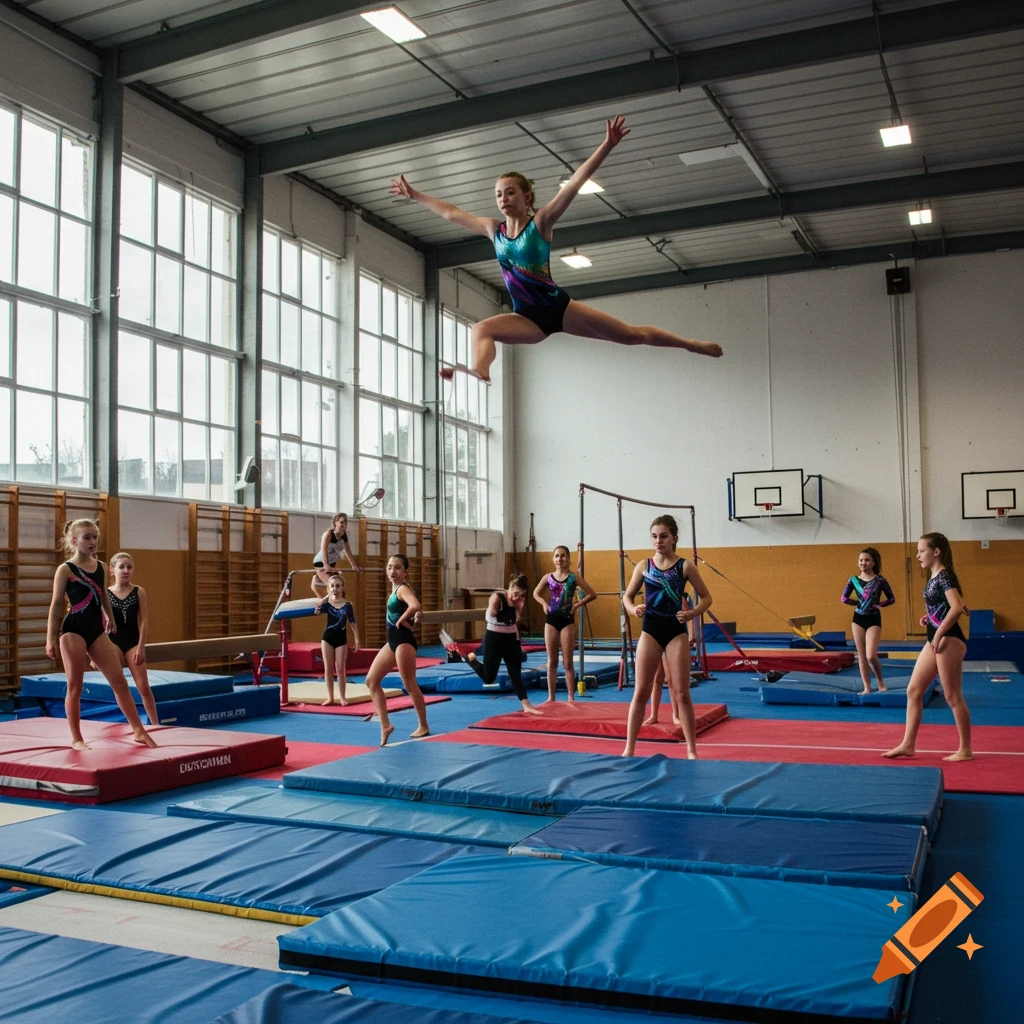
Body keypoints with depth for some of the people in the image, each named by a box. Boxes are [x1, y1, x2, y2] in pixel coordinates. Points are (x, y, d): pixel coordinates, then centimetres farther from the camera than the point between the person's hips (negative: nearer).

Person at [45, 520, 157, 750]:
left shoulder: (101, 567, 9)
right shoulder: (65, 569, -6)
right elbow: (56, 604, -7)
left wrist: (110, 618, 32)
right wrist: (51, 638, -10)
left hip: (97, 631, 5)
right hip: (73, 631, -5)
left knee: (119, 681, 3)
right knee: (75, 687, 1)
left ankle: (139, 731, 7)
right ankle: (77, 739, 12)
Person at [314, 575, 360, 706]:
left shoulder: (347, 605, -4)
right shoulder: (326, 603, -1)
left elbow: (353, 623, -2)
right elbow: (316, 610, -19)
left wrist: (356, 639, -7)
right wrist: (326, 597, -22)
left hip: (341, 639, -2)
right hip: (327, 638, 2)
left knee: (340, 669, 1)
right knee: (328, 668, 5)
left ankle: (342, 698, 10)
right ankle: (330, 697, 14)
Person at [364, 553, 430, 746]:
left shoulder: (403, 589, -14)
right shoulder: (395, 588, 13)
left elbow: (415, 606, -35)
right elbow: (413, 609, 24)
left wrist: (402, 621, -21)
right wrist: (412, 618, 5)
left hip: (404, 641, -10)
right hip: (393, 641, 10)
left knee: (409, 685, -1)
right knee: (371, 681, 8)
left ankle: (423, 727, 13)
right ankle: (385, 725, 9)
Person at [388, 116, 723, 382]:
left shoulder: (541, 222, -7)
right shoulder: (494, 229, 6)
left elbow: (575, 183, -18)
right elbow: (451, 213, 16)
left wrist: (607, 146, -27)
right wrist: (415, 195, 19)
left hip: (558, 307, -3)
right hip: (528, 317, 4)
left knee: (634, 335, -2)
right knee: (482, 329, -26)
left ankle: (695, 345, 12)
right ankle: (478, 371, -54)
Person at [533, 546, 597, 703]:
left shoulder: (574, 577, -5)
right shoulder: (548, 577, 3)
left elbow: (593, 594, -5)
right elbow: (536, 593, 19)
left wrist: (577, 605, -10)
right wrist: (544, 604, 3)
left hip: (567, 620, -3)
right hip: (551, 620, 3)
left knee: (568, 662, 1)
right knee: (552, 662, 7)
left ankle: (571, 698, 7)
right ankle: (551, 697, 14)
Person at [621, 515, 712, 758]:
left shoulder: (685, 566, -3)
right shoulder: (643, 566, 2)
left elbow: (706, 597, 2)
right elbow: (627, 596, 10)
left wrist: (692, 613, -17)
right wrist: (633, 609, -12)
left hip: (676, 632, -1)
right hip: (650, 631, 2)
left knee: (682, 693, 1)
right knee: (641, 691, 3)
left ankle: (691, 750, 11)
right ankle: (629, 748, 10)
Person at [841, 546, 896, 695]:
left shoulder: (880, 580, -8)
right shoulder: (853, 580, -1)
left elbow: (891, 599, -1)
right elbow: (844, 599, 8)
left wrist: (878, 604, -10)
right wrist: (860, 603, 3)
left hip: (874, 619, -4)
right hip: (858, 619, 4)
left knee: (871, 656, -14)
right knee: (861, 656, 5)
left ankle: (881, 682, 9)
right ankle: (867, 688, 12)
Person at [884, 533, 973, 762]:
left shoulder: (944, 576, -15)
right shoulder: (933, 577, 13)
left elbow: (957, 607, -27)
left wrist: (939, 634, -22)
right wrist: (929, 617, 8)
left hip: (949, 640, -10)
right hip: (936, 639, 10)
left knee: (953, 697, -2)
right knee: (913, 690, 9)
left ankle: (965, 750, 9)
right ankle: (907, 745, 14)